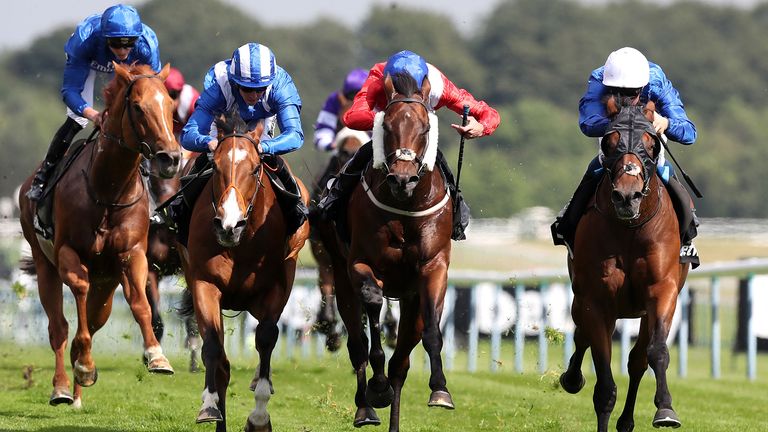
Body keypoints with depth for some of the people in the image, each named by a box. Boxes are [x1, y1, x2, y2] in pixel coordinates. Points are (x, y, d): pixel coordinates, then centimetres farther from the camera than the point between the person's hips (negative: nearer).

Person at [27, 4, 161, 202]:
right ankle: (44, 174, 3)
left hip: (128, 69, 2)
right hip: (88, 61, -2)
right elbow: (70, 90, -42)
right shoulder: (84, 39, -46)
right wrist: (93, 114, -61)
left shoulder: (147, 43, -41)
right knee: (76, 120, -12)